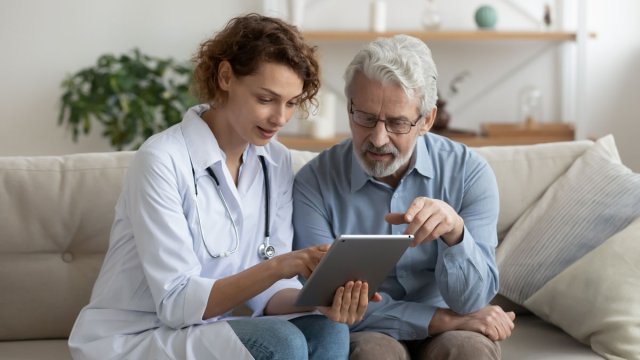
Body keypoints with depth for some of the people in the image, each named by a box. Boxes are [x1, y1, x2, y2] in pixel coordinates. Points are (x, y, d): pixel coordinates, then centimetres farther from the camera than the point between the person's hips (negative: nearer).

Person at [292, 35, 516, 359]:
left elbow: (472, 301, -12)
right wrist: (442, 320, -14)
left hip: (448, 333, 1)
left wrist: (455, 232, -32)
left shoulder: (468, 173, -7)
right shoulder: (314, 183, -9)